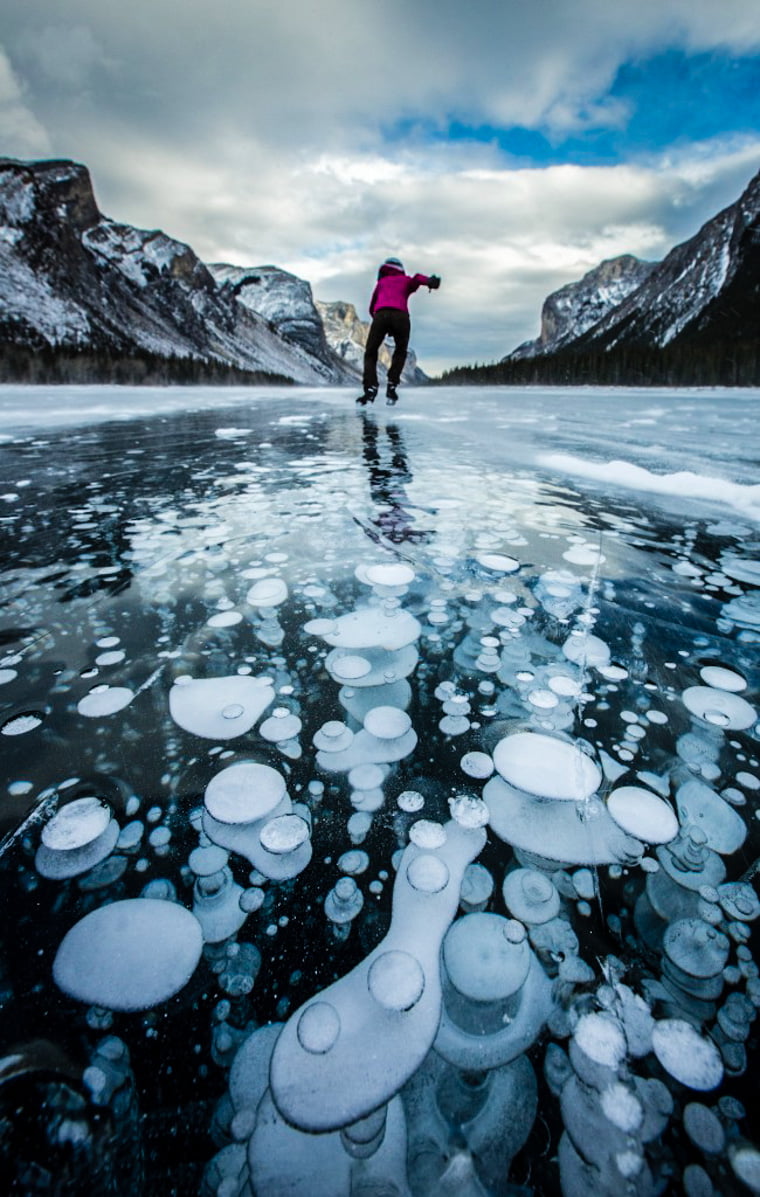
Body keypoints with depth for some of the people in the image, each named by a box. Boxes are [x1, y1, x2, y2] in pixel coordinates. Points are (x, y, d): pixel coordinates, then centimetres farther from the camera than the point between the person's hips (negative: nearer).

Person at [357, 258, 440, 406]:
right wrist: (430, 281, -12)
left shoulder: (381, 282, 34)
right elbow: (417, 278, 7)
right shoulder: (406, 280, 30)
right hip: (401, 315, 0)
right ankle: (392, 386, 5)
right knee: (400, 353, 20)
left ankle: (371, 388, -11)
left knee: (370, 354, 9)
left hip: (380, 314, 0)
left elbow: (372, 308, 31)